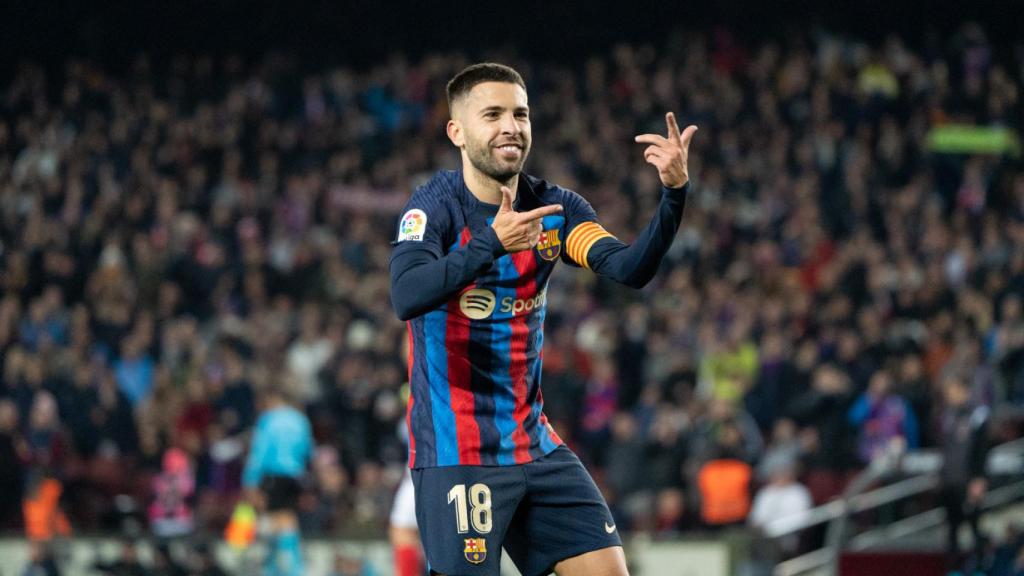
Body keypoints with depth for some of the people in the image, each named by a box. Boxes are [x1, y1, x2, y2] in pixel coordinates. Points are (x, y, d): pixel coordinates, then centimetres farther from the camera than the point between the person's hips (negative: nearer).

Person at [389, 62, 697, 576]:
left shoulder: (554, 209, 5)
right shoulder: (435, 207, -11)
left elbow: (630, 269, -10)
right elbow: (406, 297, -28)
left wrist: (674, 193, -25)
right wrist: (492, 243, -38)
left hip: (535, 447, 6)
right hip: (455, 453, -6)